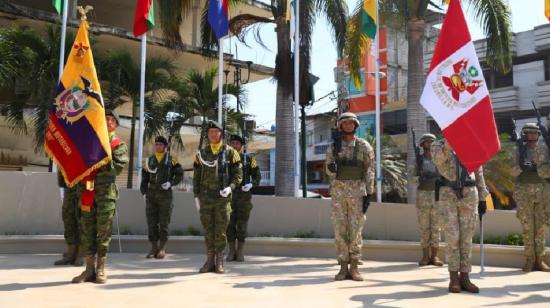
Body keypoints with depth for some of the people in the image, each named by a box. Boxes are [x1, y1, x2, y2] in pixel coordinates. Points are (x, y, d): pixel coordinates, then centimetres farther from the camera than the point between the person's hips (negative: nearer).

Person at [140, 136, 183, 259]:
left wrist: (171, 183, -13)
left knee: (164, 222, -1)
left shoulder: (171, 160, 4)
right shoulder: (149, 161, 13)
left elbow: (179, 174, 2)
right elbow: (144, 178, 14)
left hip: (165, 195, -3)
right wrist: (144, 192, 4)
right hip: (151, 195, 3)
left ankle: (162, 248, 7)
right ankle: (154, 248, 11)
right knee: (152, 222, 2)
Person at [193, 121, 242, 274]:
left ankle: (219, 262, 8)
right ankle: (210, 261, 13)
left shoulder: (230, 152, 0)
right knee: (208, 231, 5)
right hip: (206, 198, 2)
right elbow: (196, 177, 10)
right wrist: (196, 197, 2)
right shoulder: (201, 154, 7)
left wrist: (230, 188, -18)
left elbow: (238, 175, 0)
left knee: (220, 231, -1)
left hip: (223, 198, -2)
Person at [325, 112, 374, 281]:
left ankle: (354, 268, 6)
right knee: (340, 229, 0)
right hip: (338, 191, 2)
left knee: (355, 229, -2)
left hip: (357, 190, -1)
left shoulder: (364, 146, 3)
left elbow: (369, 171, 0)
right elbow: (328, 170, 9)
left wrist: (368, 194, -8)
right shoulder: (334, 146, 8)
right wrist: (331, 168, -17)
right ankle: (343, 268, 6)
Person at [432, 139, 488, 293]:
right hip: (448, 194, -2)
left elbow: (478, 172, 14)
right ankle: (454, 278, 7)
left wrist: (482, 198, 11)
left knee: (466, 238, 3)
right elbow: (438, 160, -20)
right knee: (452, 237, -3)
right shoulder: (438, 146, 4)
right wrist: (449, 145, -38)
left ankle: (465, 278, 11)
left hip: (469, 194, 2)